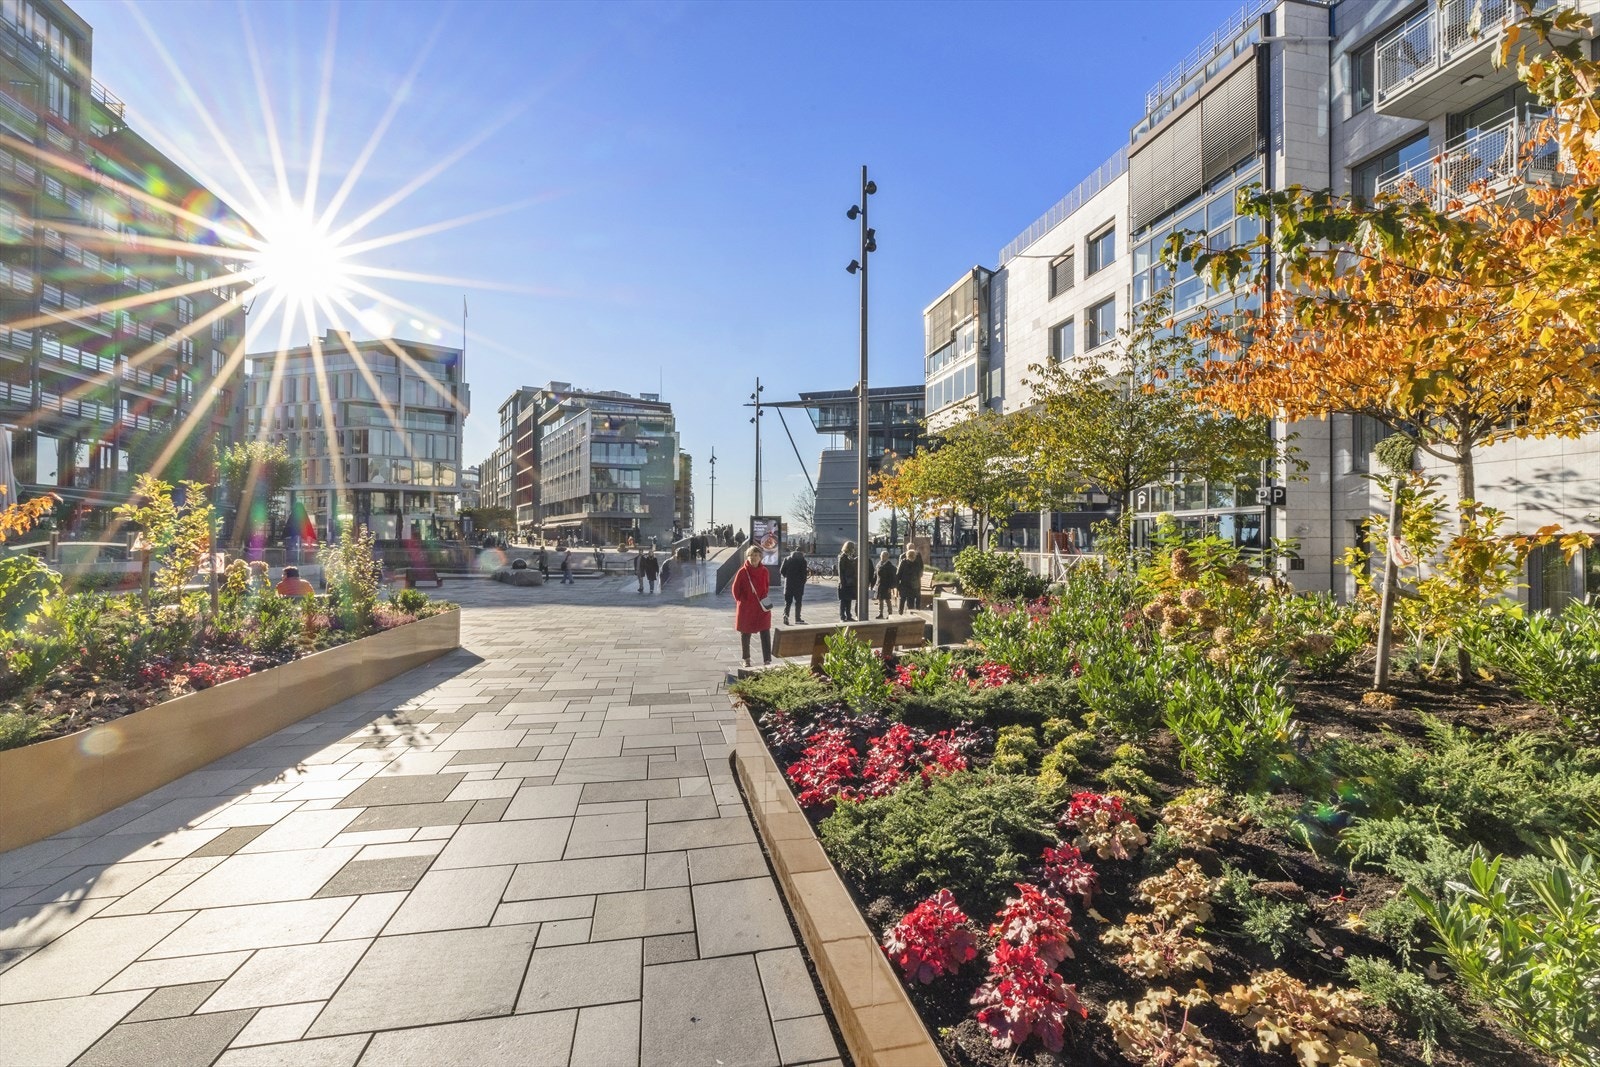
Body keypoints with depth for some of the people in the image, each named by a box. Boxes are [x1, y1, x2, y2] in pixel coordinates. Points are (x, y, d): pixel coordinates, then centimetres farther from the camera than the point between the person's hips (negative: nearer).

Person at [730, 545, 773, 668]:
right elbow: (735, 590, -1)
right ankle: (746, 659, 27)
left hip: (762, 608, 1)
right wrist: (742, 602, 0)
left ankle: (767, 660, -2)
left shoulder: (764, 571, -2)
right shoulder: (742, 572, -10)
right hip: (746, 609, -1)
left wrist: (764, 599, 8)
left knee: (766, 634, -5)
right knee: (745, 634, 12)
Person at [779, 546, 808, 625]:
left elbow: (781, 571, 1)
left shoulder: (787, 559, 3)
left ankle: (785, 615, -12)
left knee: (787, 601, 8)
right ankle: (797, 619, 11)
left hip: (788, 583, 2)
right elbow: (804, 573, -10)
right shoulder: (802, 560, -7)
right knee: (798, 601, 8)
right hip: (799, 584, -2)